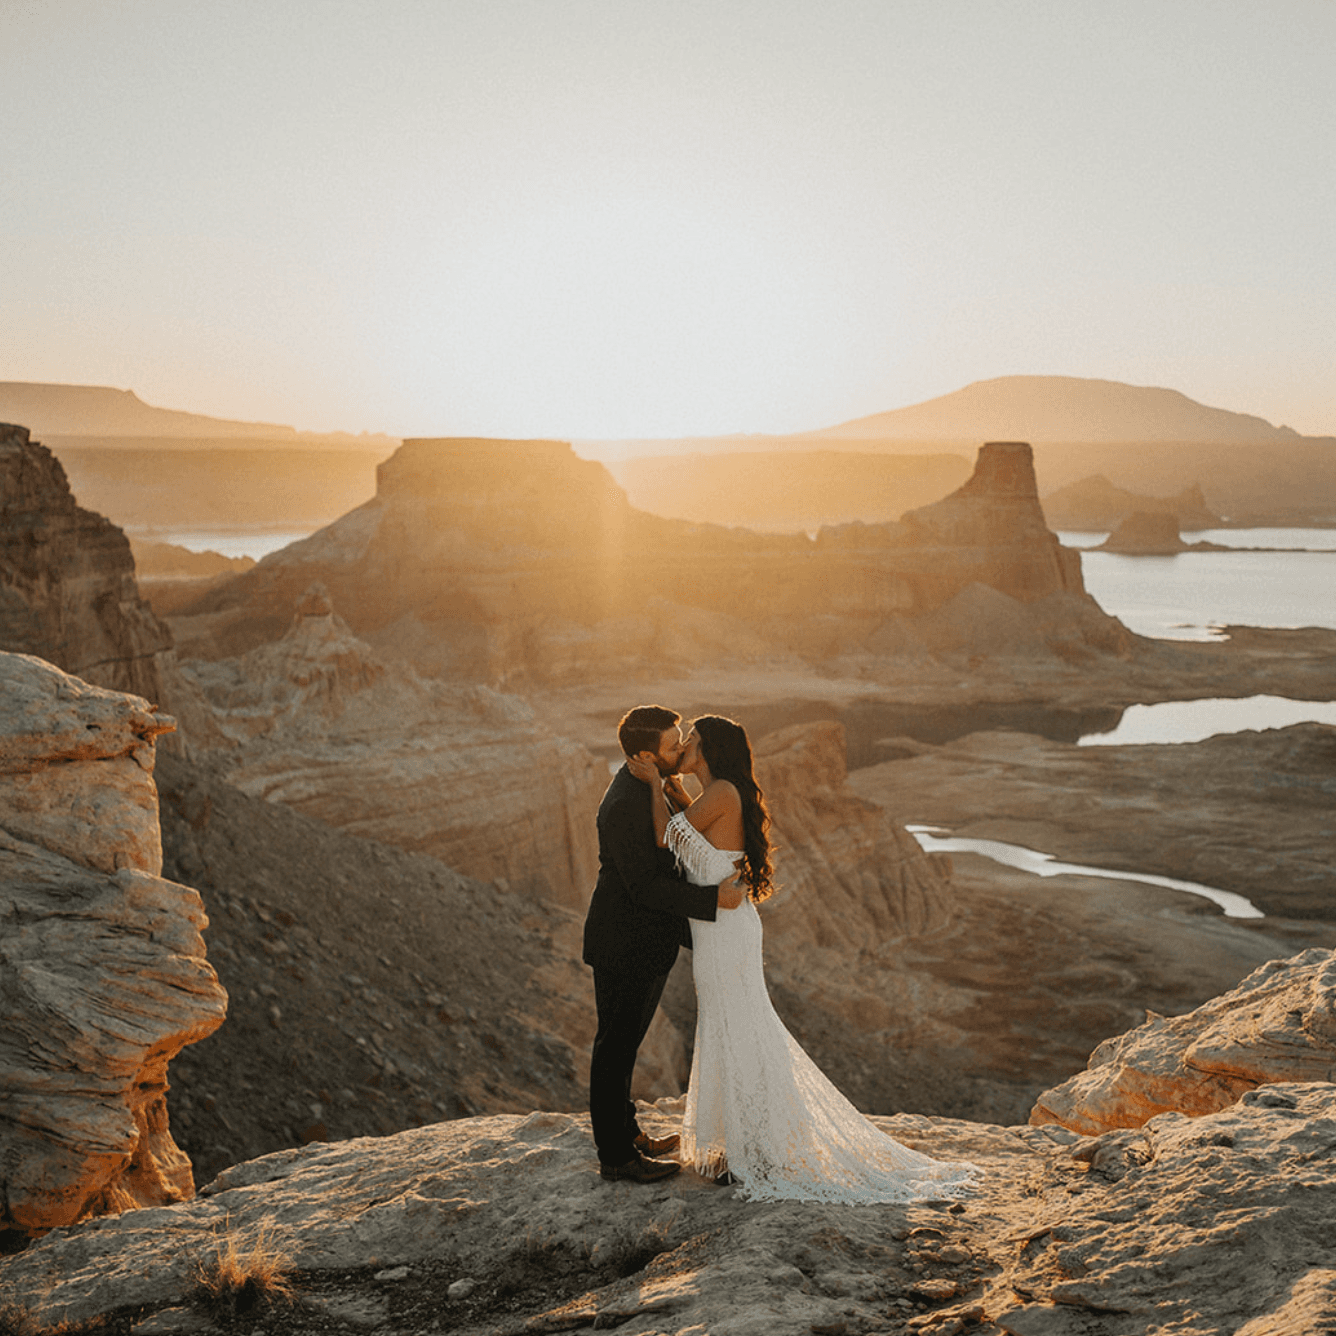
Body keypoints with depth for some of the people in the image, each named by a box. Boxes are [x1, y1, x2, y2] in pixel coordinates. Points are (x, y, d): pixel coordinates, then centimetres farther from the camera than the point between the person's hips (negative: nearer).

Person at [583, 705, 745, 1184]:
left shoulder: (646, 787, 6)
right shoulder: (625, 804, -25)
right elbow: (645, 886, -26)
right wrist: (713, 898, -24)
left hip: (643, 940, 10)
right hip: (626, 948, -10)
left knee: (622, 1043, 21)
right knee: (616, 1046, 3)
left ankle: (625, 1133, 35)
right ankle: (616, 1157, 14)